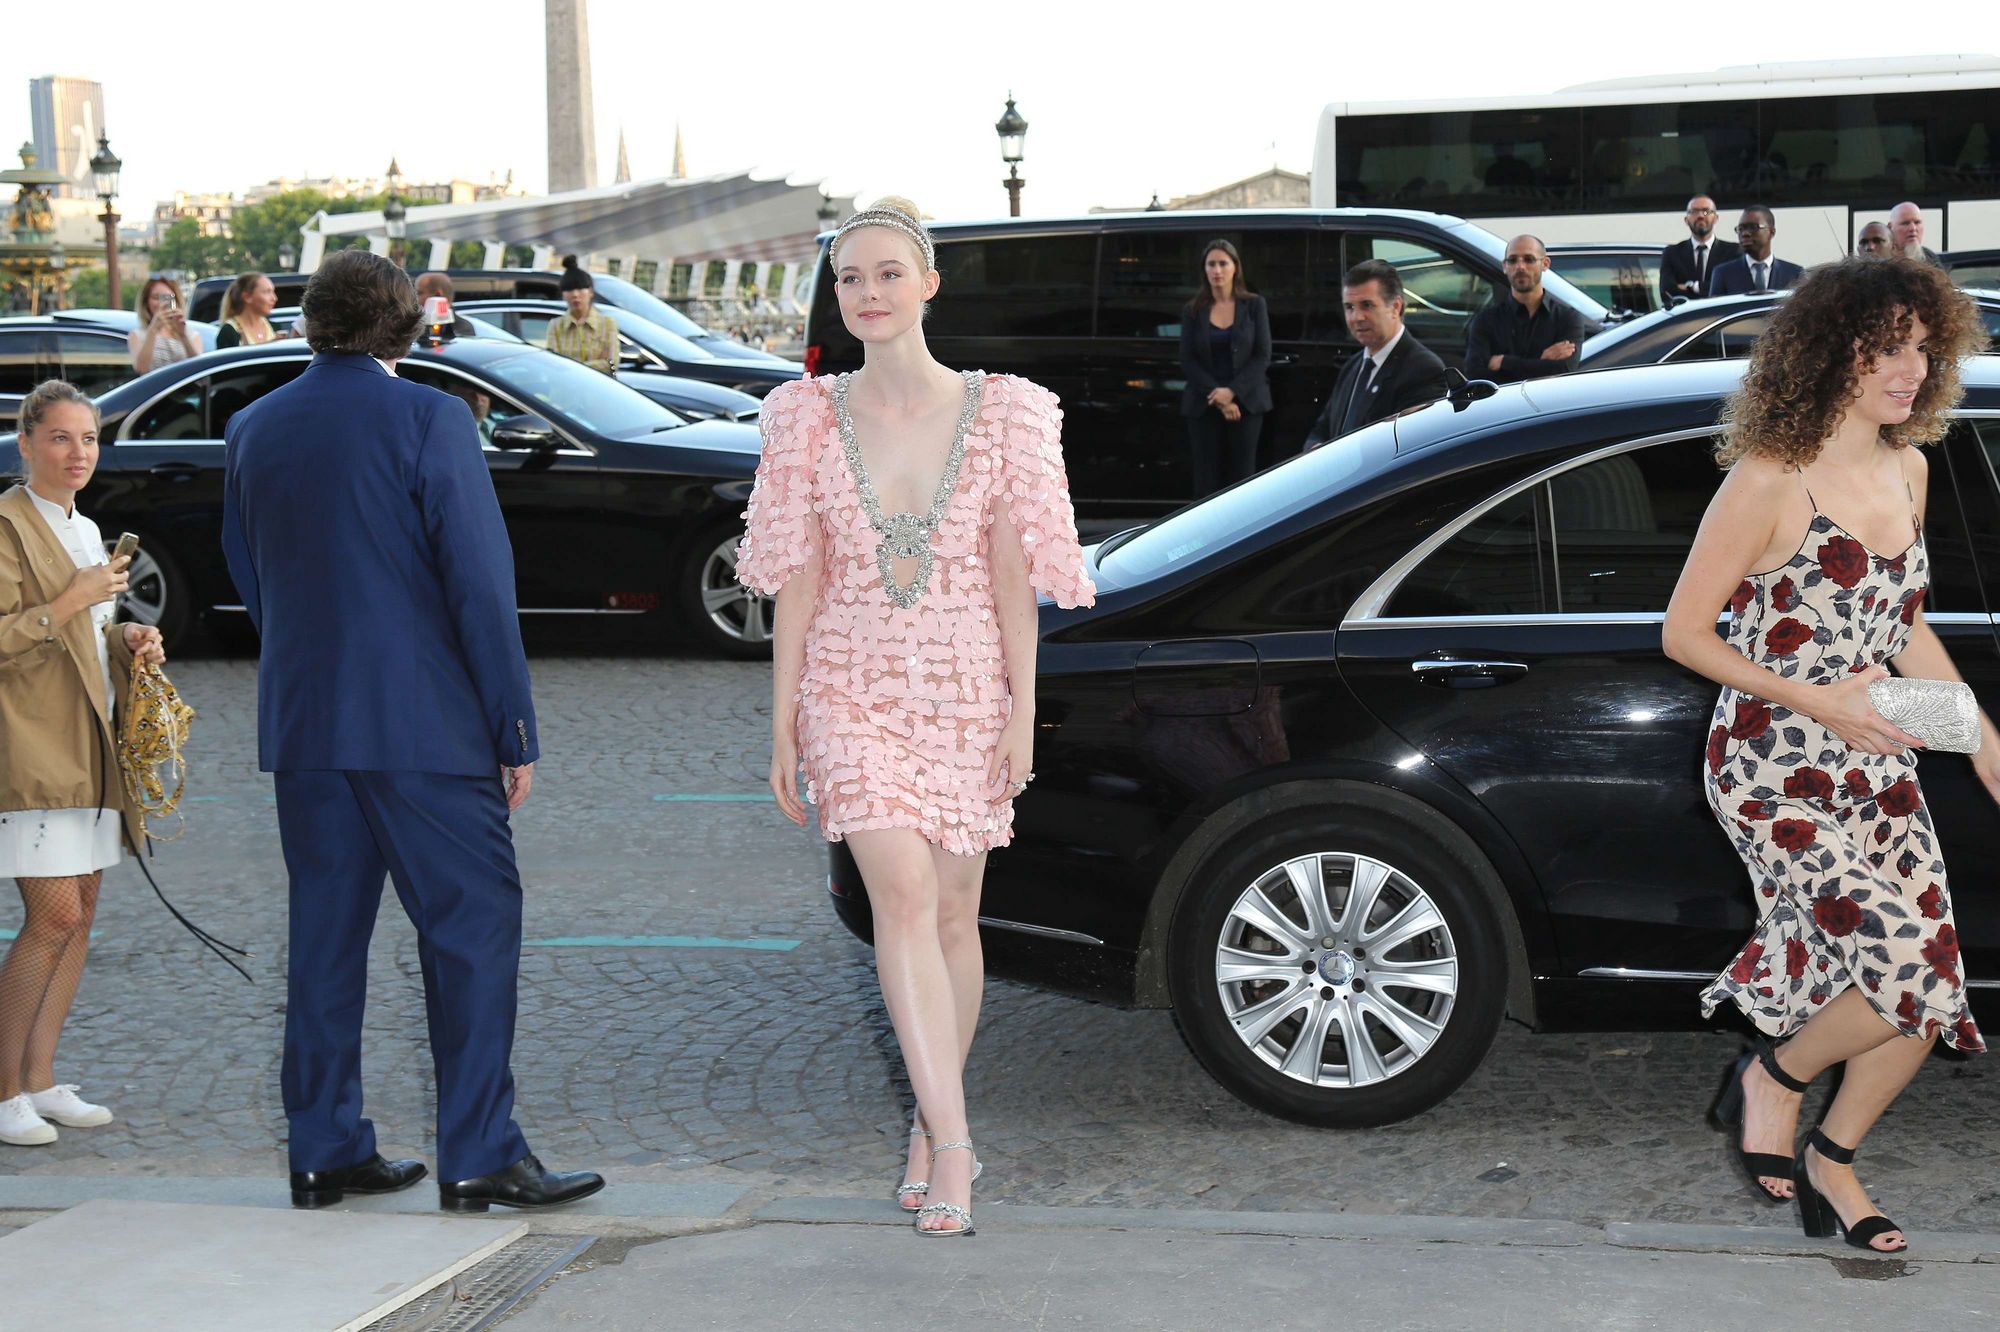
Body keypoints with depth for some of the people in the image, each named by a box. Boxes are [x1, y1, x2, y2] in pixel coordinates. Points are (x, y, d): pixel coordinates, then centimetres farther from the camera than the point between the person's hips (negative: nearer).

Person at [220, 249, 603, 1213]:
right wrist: (515, 731, -7)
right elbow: (479, 583, -11)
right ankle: (478, 1157, -1)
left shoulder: (253, 429, 9)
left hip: (301, 728, 6)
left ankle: (325, 1150, 15)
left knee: (325, 934, 11)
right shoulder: (426, 419, -9)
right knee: (472, 926, 0)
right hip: (425, 727, -6)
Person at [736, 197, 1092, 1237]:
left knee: (952, 913, 7)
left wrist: (1023, 709, -4)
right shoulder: (814, 420, 2)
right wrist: (782, 722, 1)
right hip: (853, 686, 0)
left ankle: (932, 1127, 24)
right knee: (901, 890, -17)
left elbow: (1013, 574, 0)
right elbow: (799, 579, 4)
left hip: (966, 686, 1)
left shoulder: (998, 413, 0)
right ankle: (952, 1141, -19)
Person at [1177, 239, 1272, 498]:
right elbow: (1187, 361, 1)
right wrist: (1217, 396, -11)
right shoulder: (1193, 311, 7)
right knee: (1207, 482, -3)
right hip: (1204, 406, 1)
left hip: (1245, 402, -1)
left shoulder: (1254, 305, 5)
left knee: (1241, 479, -4)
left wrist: (1232, 392, -13)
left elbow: (1262, 357, 0)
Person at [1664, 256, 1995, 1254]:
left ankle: (1832, 1163, 27)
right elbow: (1684, 632, -12)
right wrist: (1818, 702, -17)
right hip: (1777, 769, -7)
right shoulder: (1769, 481, -15)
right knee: (1906, 968, -18)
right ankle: (1771, 1081, 11)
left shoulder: (1906, 470, 9)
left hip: (1878, 770, 7)